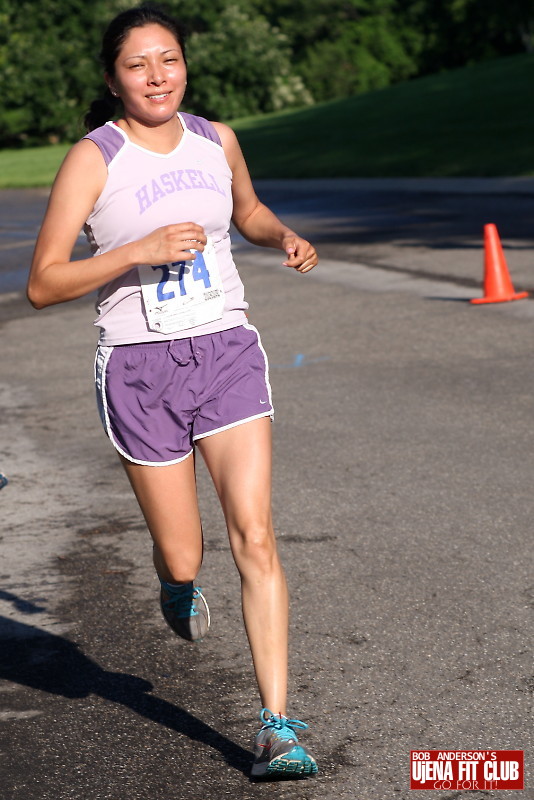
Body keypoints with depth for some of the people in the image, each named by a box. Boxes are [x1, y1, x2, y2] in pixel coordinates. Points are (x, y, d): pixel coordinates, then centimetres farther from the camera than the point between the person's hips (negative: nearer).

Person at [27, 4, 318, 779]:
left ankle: (277, 727, -5)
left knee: (255, 536, -10)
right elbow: (42, 285, -13)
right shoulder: (92, 159, -9)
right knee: (183, 556, 7)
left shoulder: (216, 139, 5)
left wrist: (286, 237, 4)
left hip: (227, 352, 2)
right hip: (139, 367, -2)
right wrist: (138, 250, -23)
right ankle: (177, 583, 47)